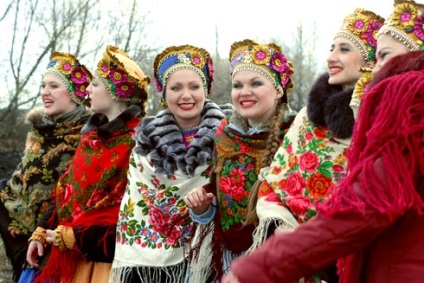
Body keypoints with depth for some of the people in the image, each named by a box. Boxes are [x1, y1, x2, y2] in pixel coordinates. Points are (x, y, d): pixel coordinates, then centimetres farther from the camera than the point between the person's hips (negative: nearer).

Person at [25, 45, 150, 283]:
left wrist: (72, 236, -18)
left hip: (113, 258, -7)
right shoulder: (93, 135, 10)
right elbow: (69, 190, 13)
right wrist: (41, 232, 4)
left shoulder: (138, 142, -15)